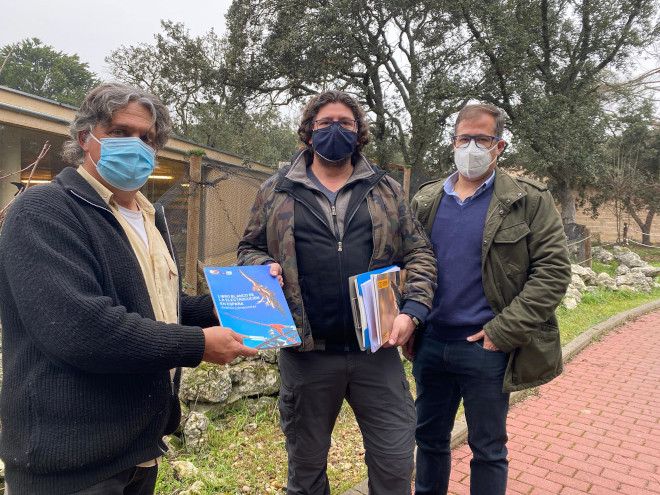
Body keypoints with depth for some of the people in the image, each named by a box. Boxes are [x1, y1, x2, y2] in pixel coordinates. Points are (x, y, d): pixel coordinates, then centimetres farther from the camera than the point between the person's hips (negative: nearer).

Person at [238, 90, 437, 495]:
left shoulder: (388, 190, 9)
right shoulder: (276, 192, 7)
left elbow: (419, 254, 7)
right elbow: (250, 249, 14)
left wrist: (413, 310, -8)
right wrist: (265, 268, -9)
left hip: (378, 349, 1)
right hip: (307, 353, 0)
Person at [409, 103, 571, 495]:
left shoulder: (529, 201, -4)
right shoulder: (426, 200, 7)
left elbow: (553, 270, -10)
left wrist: (504, 330, -16)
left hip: (487, 348, -3)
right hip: (431, 344, 4)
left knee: (488, 448, 14)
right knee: (430, 437, 20)